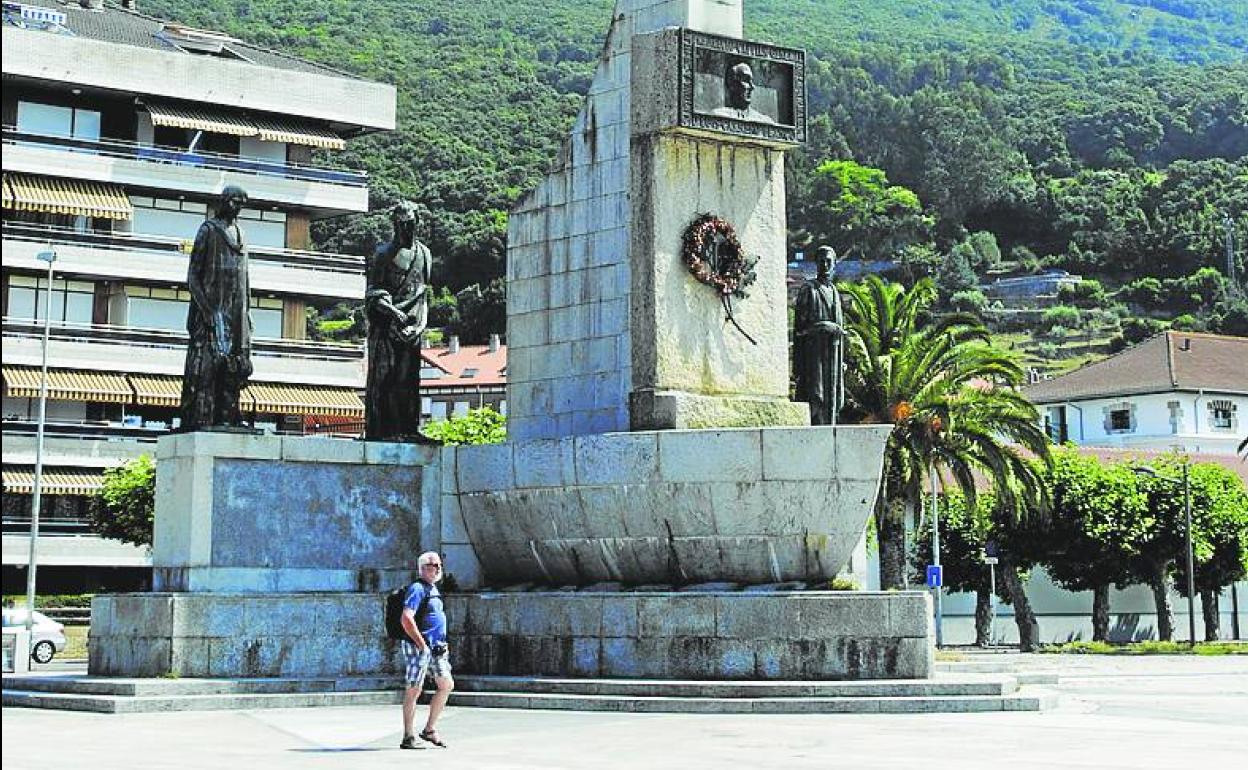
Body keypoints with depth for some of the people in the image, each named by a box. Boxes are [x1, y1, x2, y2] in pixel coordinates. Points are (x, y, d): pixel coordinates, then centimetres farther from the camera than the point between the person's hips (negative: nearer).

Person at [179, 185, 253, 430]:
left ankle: (227, 417, 8)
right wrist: (206, 308, -17)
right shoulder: (208, 230, -2)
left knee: (234, 367, 5)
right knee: (206, 363, -11)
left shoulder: (239, 234, 18)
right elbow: (193, 275, -7)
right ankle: (200, 419, -12)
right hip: (211, 307, -7)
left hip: (235, 310, 7)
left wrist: (247, 310, 15)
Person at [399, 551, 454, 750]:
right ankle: (408, 737, 2)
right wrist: (421, 644, -21)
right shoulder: (417, 589, -12)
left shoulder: (434, 589, 18)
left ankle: (430, 730, 16)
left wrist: (443, 644, 19)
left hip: (436, 648, 9)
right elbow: (407, 619, -22)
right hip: (419, 647, -9)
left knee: (447, 685, 7)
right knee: (414, 690, -4)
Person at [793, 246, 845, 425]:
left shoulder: (834, 291, 19)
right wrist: (798, 362, -13)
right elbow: (798, 324, -6)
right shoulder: (808, 289, -1)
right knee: (815, 398, -13)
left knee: (833, 399, 4)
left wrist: (842, 359, 17)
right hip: (814, 349, -6)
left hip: (833, 349, 7)